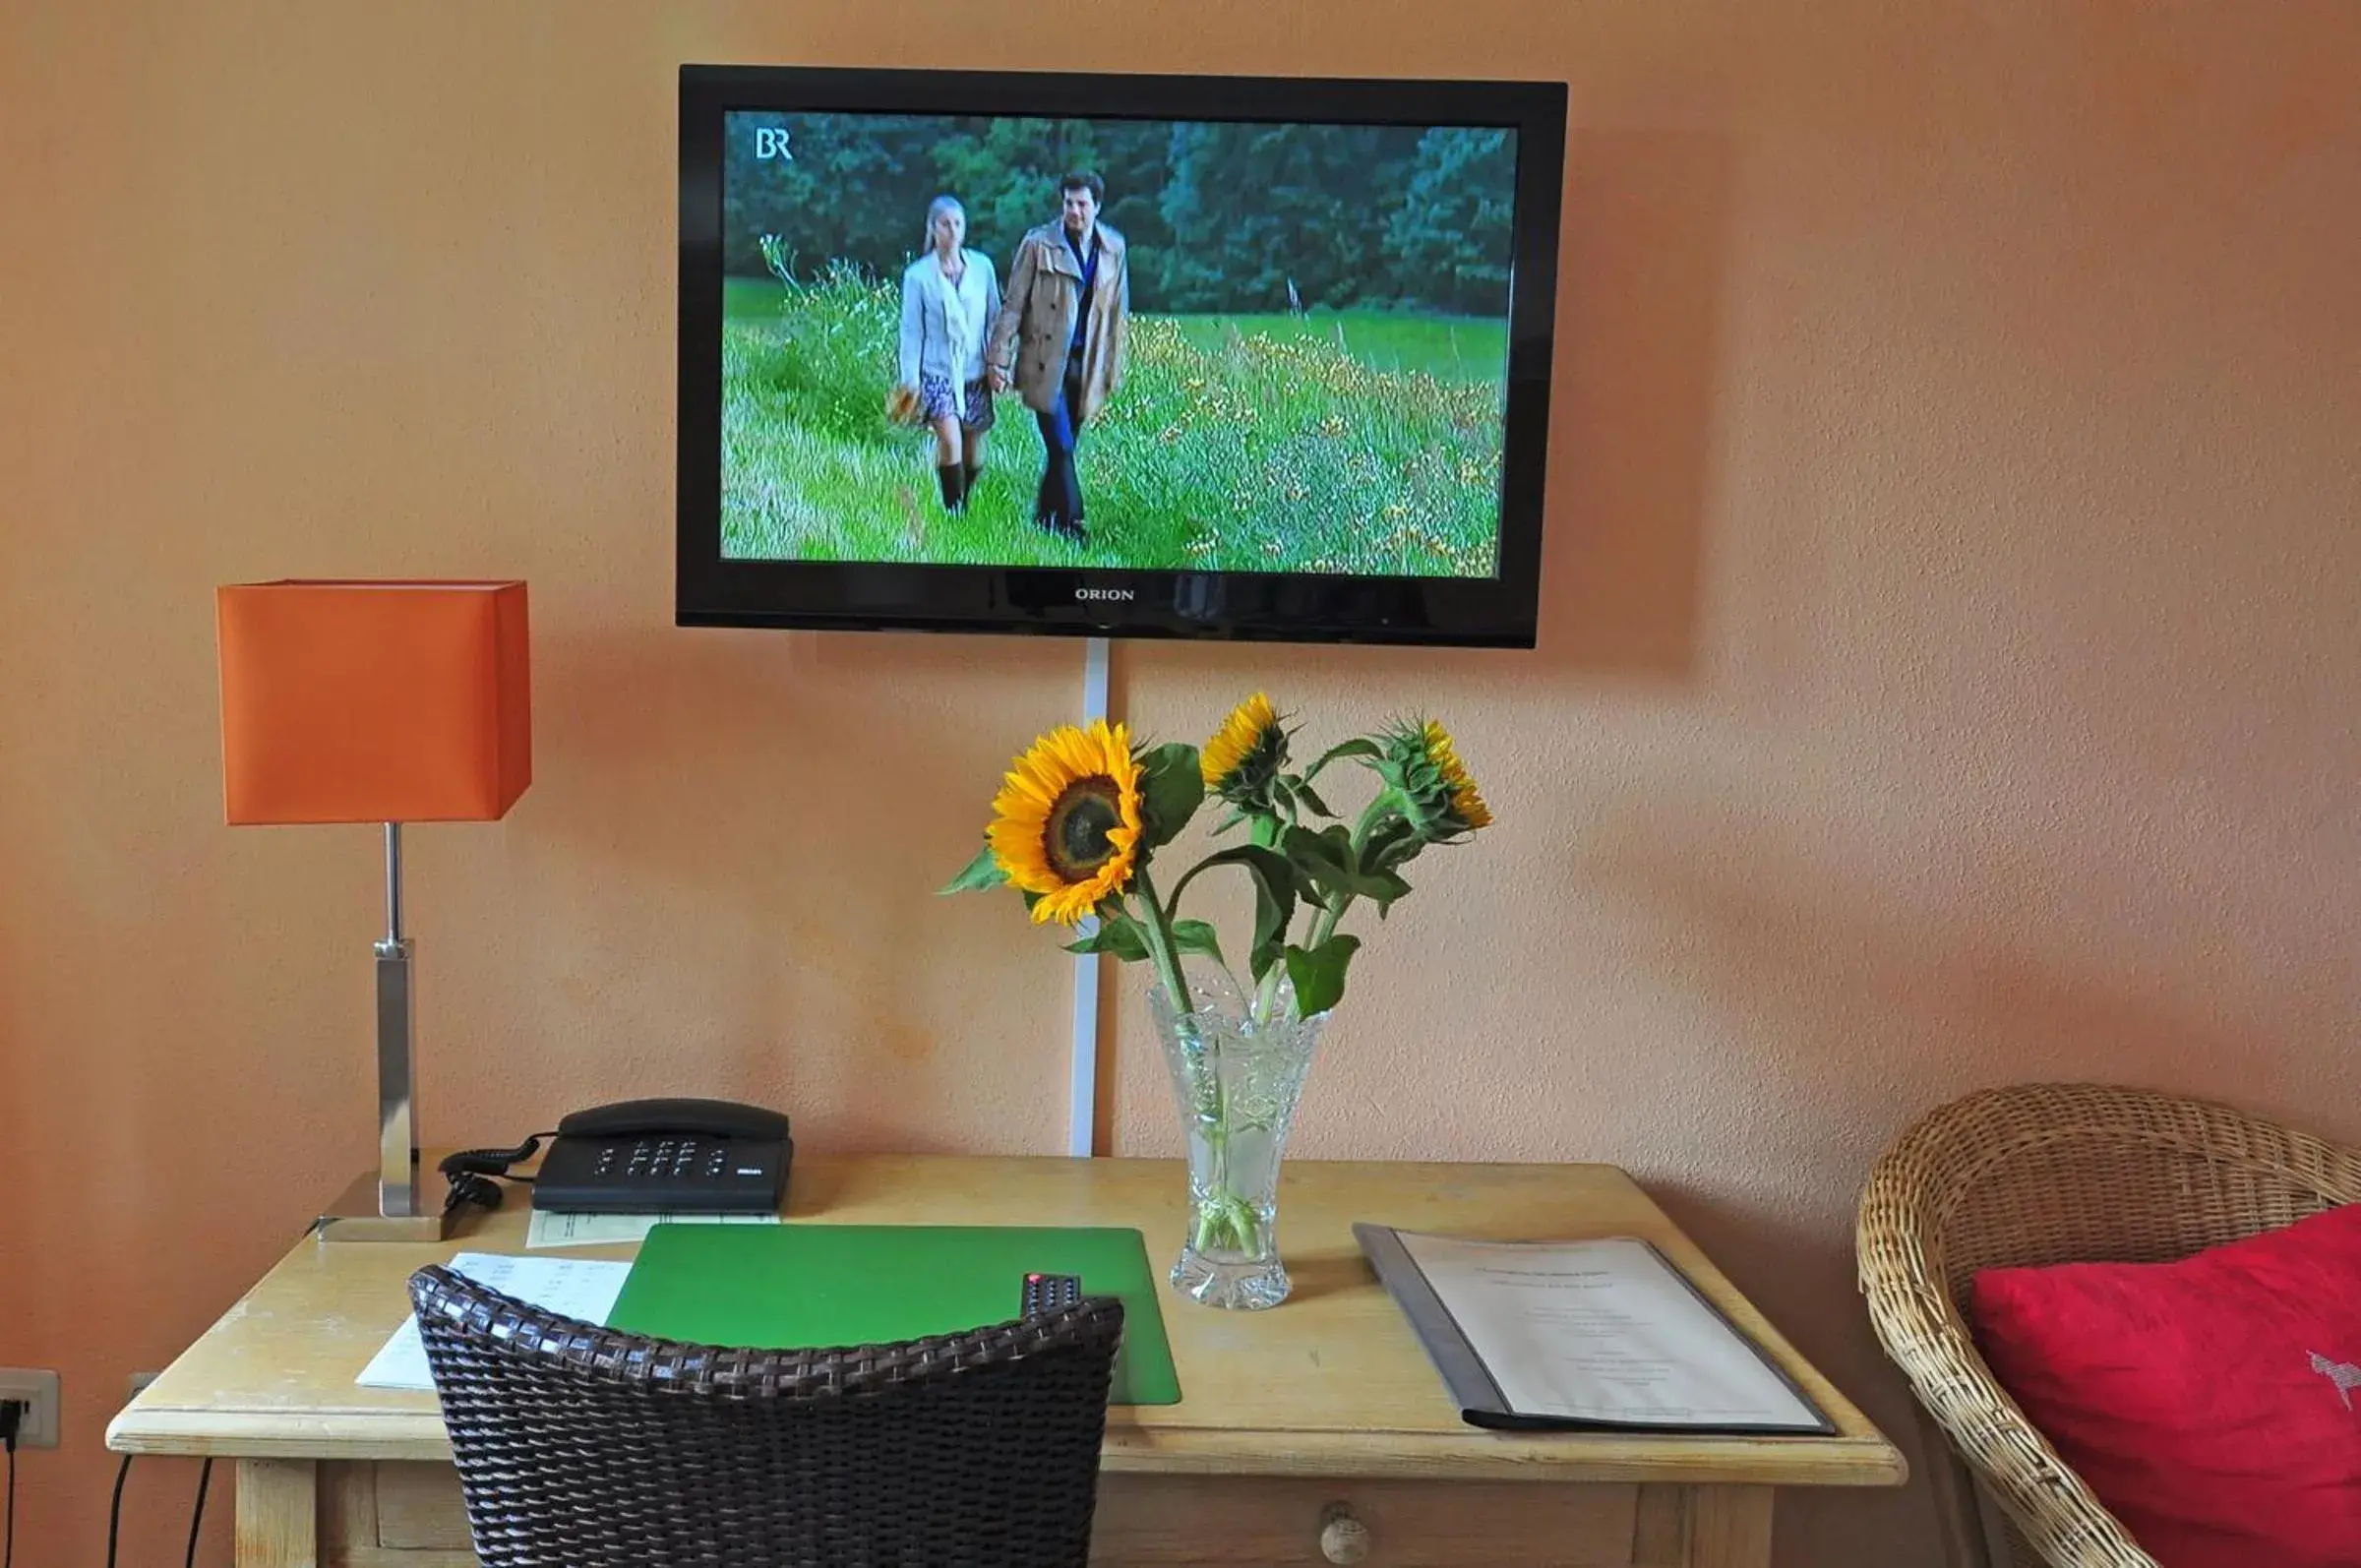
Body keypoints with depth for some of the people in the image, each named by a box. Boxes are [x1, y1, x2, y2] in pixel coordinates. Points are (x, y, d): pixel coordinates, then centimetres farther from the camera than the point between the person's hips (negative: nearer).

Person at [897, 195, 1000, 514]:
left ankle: (963, 504, 29)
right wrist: (910, 379, -2)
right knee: (950, 441, -21)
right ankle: (954, 511, -10)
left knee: (973, 451, 7)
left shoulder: (982, 266, 2)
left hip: (974, 372, 3)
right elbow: (911, 330, 0)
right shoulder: (918, 275, -3)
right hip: (938, 371, -3)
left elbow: (994, 318, 8)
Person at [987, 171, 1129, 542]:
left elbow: (1118, 310, 13)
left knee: (1063, 449, 9)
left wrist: (1114, 367, 13)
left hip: (1086, 365, 4)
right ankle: (1071, 524, 0)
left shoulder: (1114, 247, 6)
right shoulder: (1039, 243, -5)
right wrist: (999, 359, -5)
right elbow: (1013, 305, -3)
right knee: (1060, 448, -8)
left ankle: (1044, 521, 23)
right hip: (1046, 362, -4)